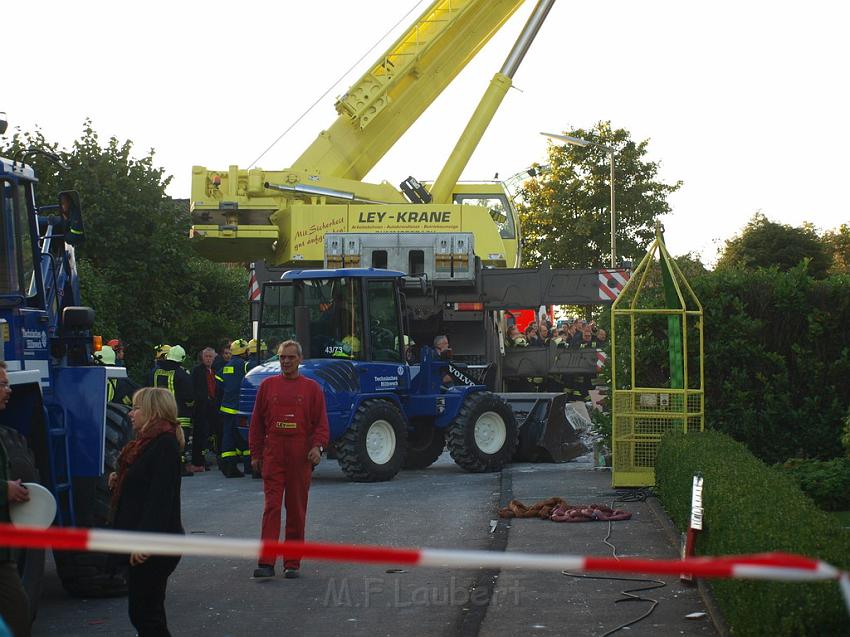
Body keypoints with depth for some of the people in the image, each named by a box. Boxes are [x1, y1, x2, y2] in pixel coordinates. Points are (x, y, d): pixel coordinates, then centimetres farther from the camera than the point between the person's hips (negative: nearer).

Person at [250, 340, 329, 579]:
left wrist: (317, 446, -12)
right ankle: (266, 563, -10)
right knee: (272, 506, -7)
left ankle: (292, 563, 13)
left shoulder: (312, 388, 5)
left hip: (300, 456, 0)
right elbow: (257, 422, 11)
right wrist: (255, 454, 7)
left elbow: (321, 423, 4)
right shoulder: (267, 385, 9)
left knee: (297, 509, 5)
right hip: (273, 454, 0)